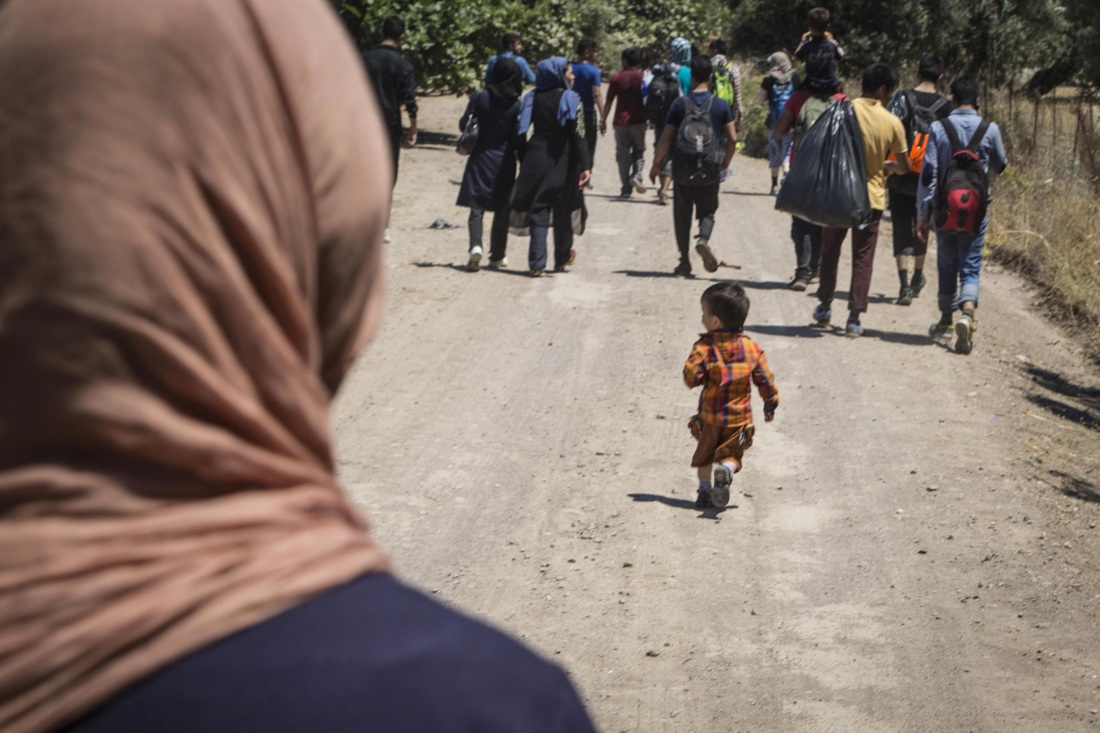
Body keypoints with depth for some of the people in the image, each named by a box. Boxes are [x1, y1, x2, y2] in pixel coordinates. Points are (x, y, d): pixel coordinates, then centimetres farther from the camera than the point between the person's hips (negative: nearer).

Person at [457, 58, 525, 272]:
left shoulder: (480, 98, -6)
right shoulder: (517, 106, -7)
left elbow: (464, 124, -3)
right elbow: (519, 140, -6)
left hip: (480, 159, 0)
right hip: (504, 161, 0)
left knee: (477, 208, 2)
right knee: (501, 209, 12)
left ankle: (476, 246, -21)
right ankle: (497, 255, 18)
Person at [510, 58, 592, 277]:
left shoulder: (533, 99, 3)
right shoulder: (570, 100, -8)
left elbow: (522, 131, 3)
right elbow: (578, 136, -14)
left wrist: (523, 160, 11)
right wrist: (585, 166, -15)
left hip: (536, 160, 2)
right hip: (563, 163, -2)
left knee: (538, 210, 3)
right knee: (563, 211, 14)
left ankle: (537, 263, -4)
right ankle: (562, 258, 28)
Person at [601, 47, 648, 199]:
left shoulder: (617, 78, -1)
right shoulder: (643, 77, 1)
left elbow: (609, 101, 0)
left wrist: (603, 120, 8)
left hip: (621, 122, -1)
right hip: (639, 121, 1)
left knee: (623, 155, 5)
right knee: (639, 152, 13)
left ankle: (626, 189, 1)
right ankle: (637, 176, -14)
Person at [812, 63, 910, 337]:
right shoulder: (892, 122, -7)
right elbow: (904, 166, 1)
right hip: (871, 197, -1)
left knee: (830, 251, 17)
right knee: (863, 258, 6)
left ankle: (824, 307, 24)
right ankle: (854, 318, 2)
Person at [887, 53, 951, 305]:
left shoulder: (901, 98, -8)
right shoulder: (944, 106, -4)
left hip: (900, 177, -2)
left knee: (902, 228, 1)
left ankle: (904, 285, -13)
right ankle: (918, 278, 37)